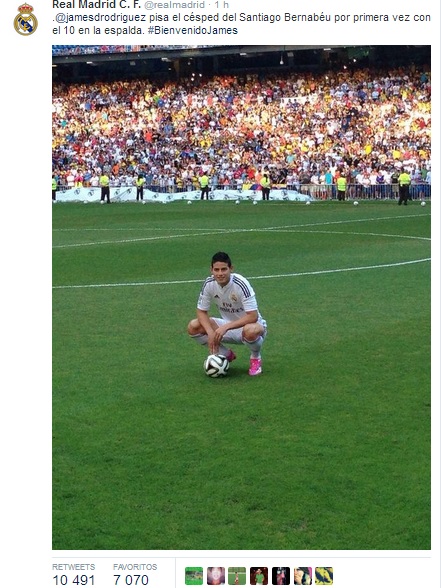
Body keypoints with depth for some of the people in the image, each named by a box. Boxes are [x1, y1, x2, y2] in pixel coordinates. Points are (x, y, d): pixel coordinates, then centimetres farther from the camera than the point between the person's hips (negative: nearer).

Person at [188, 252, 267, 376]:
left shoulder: (241, 284, -27)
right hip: (227, 326, 5)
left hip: (251, 325, -5)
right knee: (193, 327, -15)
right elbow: (201, 311, -4)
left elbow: (253, 317, -31)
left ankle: (256, 358, -5)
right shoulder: (209, 283, -13)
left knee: (250, 331, -43)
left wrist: (226, 327, -36)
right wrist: (210, 332, -22)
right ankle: (227, 355, 6)